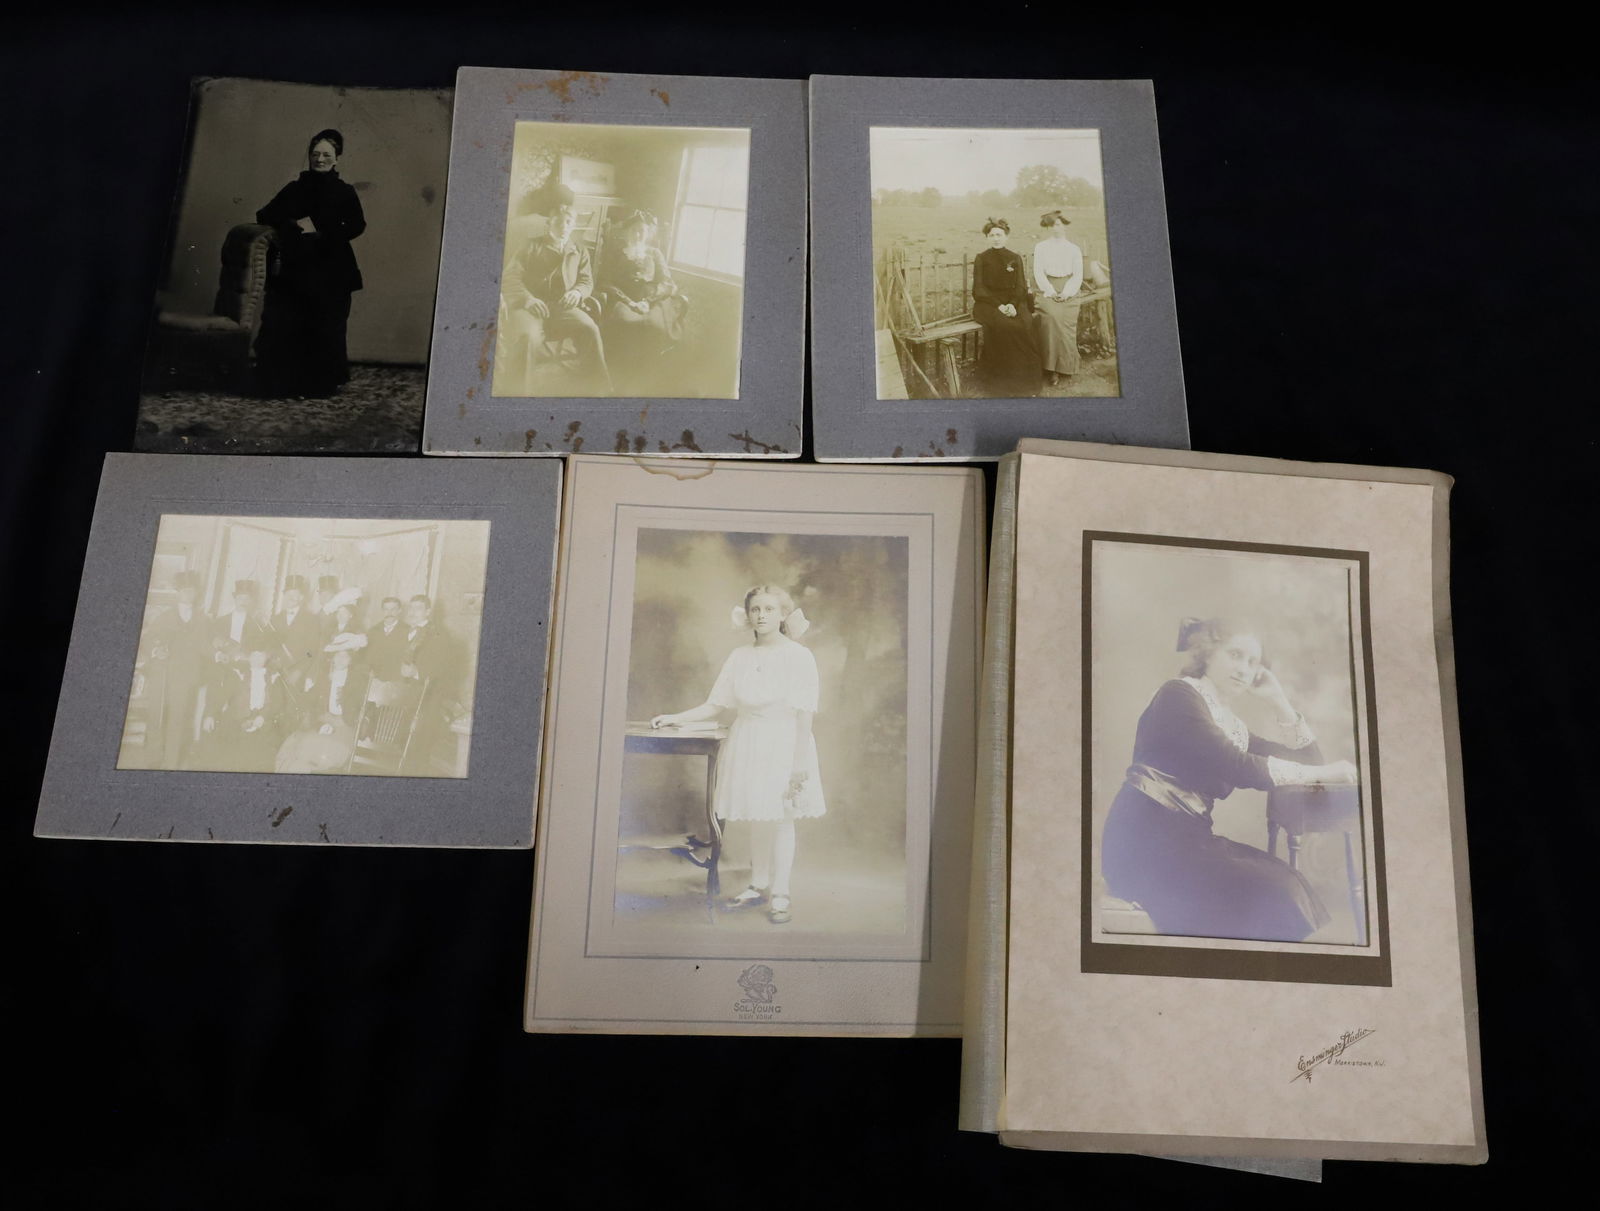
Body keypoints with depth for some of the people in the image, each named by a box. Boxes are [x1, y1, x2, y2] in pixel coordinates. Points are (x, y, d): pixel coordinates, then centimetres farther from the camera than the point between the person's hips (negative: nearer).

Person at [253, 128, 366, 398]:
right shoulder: (295, 188, 14)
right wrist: (293, 224, -8)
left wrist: (321, 233, -17)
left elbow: (357, 225, -8)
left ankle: (320, 385, 8)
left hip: (331, 274, -2)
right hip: (293, 270, 2)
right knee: (282, 328, -5)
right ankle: (283, 384, 5)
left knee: (325, 332, -4)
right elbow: (264, 215, 9)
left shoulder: (345, 192, 7)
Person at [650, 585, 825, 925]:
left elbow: (803, 716, -8)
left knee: (780, 818, 0)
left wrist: (800, 763, -12)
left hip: (782, 744, -4)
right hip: (746, 742, 4)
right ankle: (758, 885, 24)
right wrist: (676, 718, 0)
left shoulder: (799, 656, -6)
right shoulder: (739, 656, 6)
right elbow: (715, 705, 9)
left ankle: (780, 894, 9)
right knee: (756, 817, 11)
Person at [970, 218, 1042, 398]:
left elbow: (1021, 288, 7)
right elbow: (979, 290, -2)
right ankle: (1000, 385, -31)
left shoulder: (1015, 259, 14)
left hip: (1013, 303, 2)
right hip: (987, 303, -2)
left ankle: (1022, 381, -24)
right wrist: (999, 306, -16)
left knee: (1025, 324, -30)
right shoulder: (981, 258, 6)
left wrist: (1012, 304, -14)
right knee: (1002, 325, -35)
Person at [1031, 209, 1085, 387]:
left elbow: (1078, 275, 6)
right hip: (1047, 291, -2)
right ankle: (1052, 368, -22)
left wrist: (1066, 293, -11)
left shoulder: (1074, 249, 14)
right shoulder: (1040, 247, 11)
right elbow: (1038, 273, 2)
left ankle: (1065, 366, -13)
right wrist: (1051, 292, -12)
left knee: (1066, 320, -21)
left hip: (1068, 293, 2)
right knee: (1052, 316, -27)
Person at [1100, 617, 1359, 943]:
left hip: (1188, 836, 8)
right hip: (1145, 837, -8)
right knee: (1267, 896, -19)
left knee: (1286, 883, -12)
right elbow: (1237, 768, -16)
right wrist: (1321, 772, -8)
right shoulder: (1179, 695, -5)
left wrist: (1279, 701, 15)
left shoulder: (1234, 726, 20)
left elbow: (1306, 759, 21)